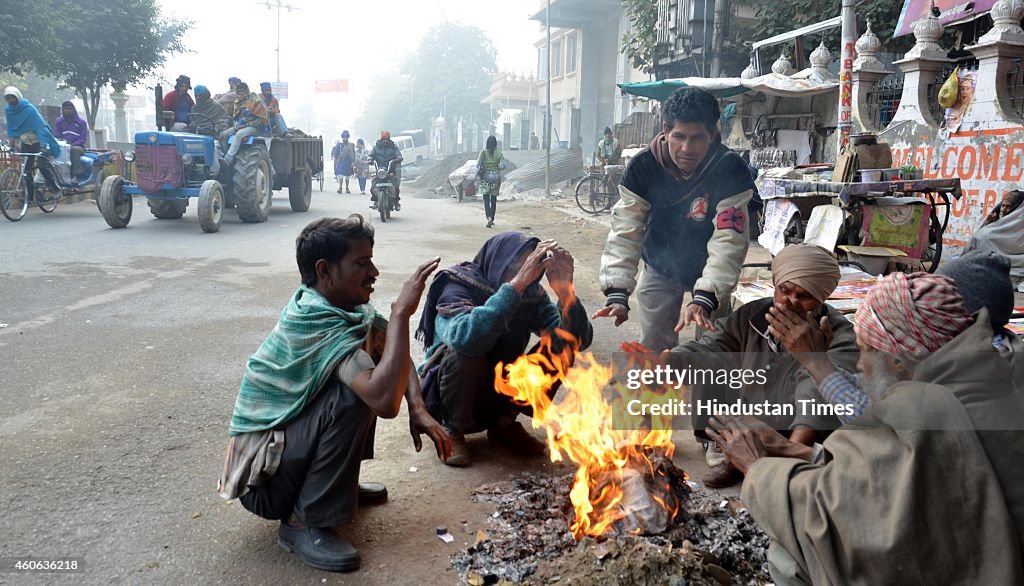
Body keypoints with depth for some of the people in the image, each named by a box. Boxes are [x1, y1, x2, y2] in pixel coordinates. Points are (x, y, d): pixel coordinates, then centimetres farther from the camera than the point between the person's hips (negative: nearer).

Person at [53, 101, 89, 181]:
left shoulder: (81, 122, 6)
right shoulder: (58, 121, 14)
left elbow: (83, 139, -2)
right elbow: (56, 136, 9)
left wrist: (71, 145, -19)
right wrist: (62, 142, -16)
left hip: (77, 146, -2)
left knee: (75, 149, -39)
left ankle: (75, 175, -44)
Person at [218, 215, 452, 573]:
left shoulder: (339, 303, -3)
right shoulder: (320, 325, -29)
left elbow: (395, 352, 4)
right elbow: (386, 401, -40)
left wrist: (418, 409, -13)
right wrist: (401, 312, -34)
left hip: (291, 431, 9)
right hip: (261, 477, -9)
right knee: (354, 398, -29)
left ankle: (342, 483, 15)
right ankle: (304, 523, -13)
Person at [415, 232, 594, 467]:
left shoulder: (531, 295, -10)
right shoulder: (457, 289, -24)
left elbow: (578, 340, -21)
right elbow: (465, 338, -47)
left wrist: (565, 290, -38)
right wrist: (516, 285, -48)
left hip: (500, 395, 5)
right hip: (448, 396, -5)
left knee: (561, 348, -13)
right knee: (467, 353, -35)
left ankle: (504, 423, 3)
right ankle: (452, 431, -8)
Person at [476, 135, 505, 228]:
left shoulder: (483, 152, -6)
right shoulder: (499, 153, -2)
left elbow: (478, 164, -9)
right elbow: (502, 166, -7)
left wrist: (478, 173, 10)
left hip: (485, 176, -2)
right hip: (496, 177, 2)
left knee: (486, 199, -1)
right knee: (494, 199, 12)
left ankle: (489, 218, -21)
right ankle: (492, 219, 19)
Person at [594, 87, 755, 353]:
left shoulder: (730, 170, -28)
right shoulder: (643, 167, -23)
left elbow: (728, 241, -34)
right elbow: (625, 232, -26)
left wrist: (704, 299, -48)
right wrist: (617, 294, -38)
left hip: (709, 270, -1)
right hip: (660, 270, 2)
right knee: (653, 348, 6)